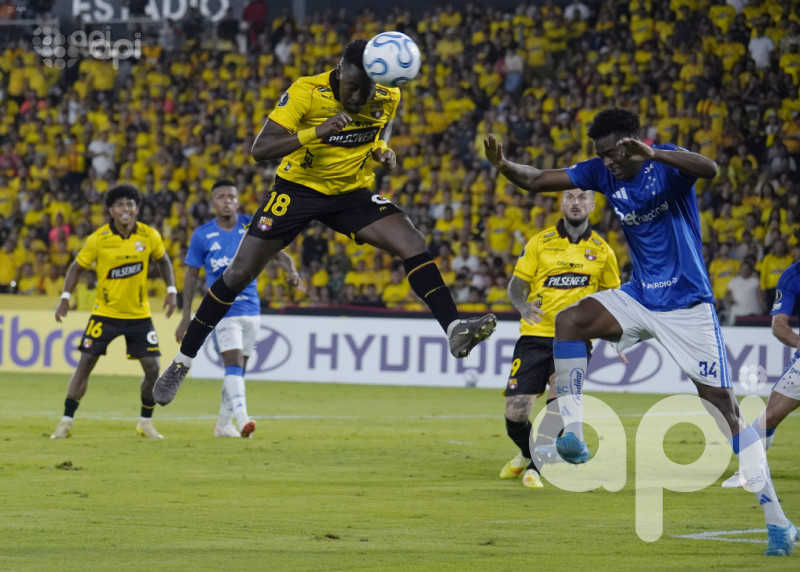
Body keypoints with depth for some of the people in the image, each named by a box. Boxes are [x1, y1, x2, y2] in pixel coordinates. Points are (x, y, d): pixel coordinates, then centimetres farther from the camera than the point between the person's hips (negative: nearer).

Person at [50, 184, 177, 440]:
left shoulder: (149, 236, -7)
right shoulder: (98, 239, -12)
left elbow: (163, 260, 12)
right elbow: (77, 267, 0)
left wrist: (171, 290, 2)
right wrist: (65, 297, -11)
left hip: (139, 314, 1)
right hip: (105, 311, -1)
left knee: (153, 368, -4)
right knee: (85, 363, -7)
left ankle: (146, 422, 15)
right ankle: (66, 422, 0)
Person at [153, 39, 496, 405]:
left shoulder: (387, 98, -10)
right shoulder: (306, 92, -23)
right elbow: (260, 149, -28)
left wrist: (382, 151, -8)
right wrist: (317, 132, -41)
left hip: (351, 194, 3)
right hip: (298, 187, -3)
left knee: (413, 244, -20)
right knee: (239, 272, -3)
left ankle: (455, 331, -22)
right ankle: (181, 364, 8)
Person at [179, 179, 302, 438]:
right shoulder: (202, 235, -1)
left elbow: (279, 252, -3)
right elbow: (191, 276, 4)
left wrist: (291, 270, -27)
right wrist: (186, 317, 2)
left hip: (250, 307, 3)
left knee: (238, 369, 10)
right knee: (233, 362, -19)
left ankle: (224, 424, 22)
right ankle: (242, 418, -30)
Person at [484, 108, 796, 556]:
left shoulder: (667, 163, -16)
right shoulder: (603, 173, 1)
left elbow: (710, 170, -38)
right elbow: (537, 180, 3)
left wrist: (653, 154, -51)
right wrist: (503, 165, -17)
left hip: (688, 305, -6)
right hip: (640, 297, 6)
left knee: (722, 401, -9)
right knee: (569, 320, -17)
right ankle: (572, 435, -17)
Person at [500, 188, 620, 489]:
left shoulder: (601, 251, 8)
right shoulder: (540, 243, 4)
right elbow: (516, 284, 4)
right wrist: (524, 306, -18)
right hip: (535, 335, 0)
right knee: (515, 413, -6)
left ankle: (535, 466, -23)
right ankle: (527, 453, 28)